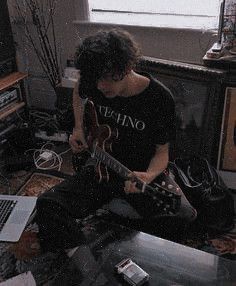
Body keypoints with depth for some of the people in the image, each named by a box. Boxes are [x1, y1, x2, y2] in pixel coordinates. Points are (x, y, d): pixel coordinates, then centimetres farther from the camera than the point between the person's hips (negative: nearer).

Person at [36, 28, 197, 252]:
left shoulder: (159, 98, -19)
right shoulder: (94, 84, -9)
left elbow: (162, 152, -10)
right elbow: (79, 93, 18)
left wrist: (148, 176, -32)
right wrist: (78, 128, 6)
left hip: (144, 171, -2)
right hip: (103, 165, 2)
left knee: (184, 216, -26)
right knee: (48, 205, -22)